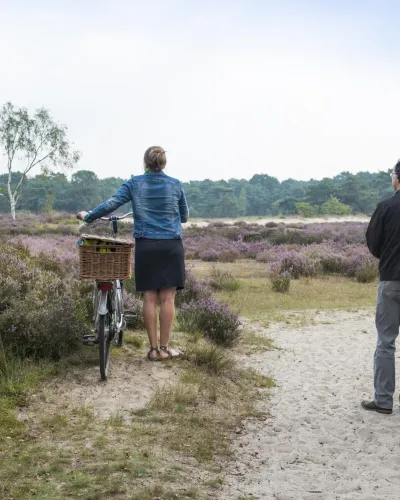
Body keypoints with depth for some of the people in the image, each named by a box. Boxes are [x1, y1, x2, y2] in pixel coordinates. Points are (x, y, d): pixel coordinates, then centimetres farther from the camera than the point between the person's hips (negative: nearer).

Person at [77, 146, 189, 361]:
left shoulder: (134, 184, 2)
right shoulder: (175, 185, 3)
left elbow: (111, 203, -5)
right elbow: (184, 216, 12)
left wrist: (88, 216, 8)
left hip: (146, 246, 1)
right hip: (171, 246, -1)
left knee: (150, 297, 4)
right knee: (167, 298, 2)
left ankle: (153, 349, 8)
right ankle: (164, 348, 6)